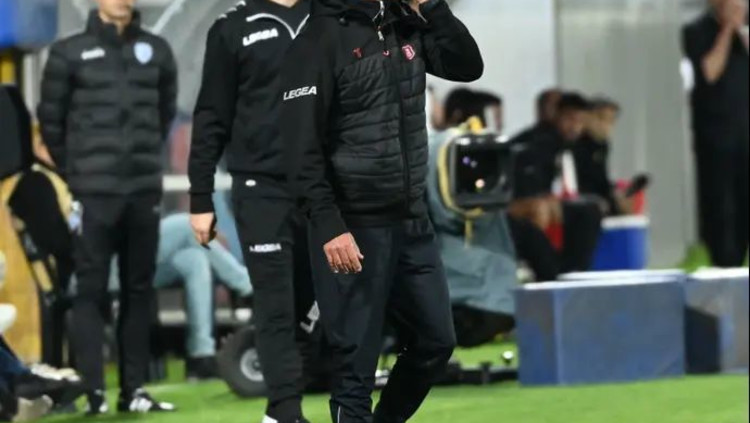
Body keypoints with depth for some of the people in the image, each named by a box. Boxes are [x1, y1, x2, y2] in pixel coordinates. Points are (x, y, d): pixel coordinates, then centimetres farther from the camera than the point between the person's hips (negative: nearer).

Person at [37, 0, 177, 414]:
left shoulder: (156, 51, 8)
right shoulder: (70, 53, 0)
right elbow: (51, 119, 4)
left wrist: (145, 158, 13)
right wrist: (75, 172, 7)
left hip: (145, 192, 3)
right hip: (94, 194, -3)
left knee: (139, 290, 7)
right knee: (91, 291, -4)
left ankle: (134, 389, 13)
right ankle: (93, 391, -4)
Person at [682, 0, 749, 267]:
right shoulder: (697, 32, -3)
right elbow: (709, 72, -15)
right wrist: (727, 32, -12)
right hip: (715, 128, -5)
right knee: (717, 201, -6)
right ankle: (720, 264, -4)